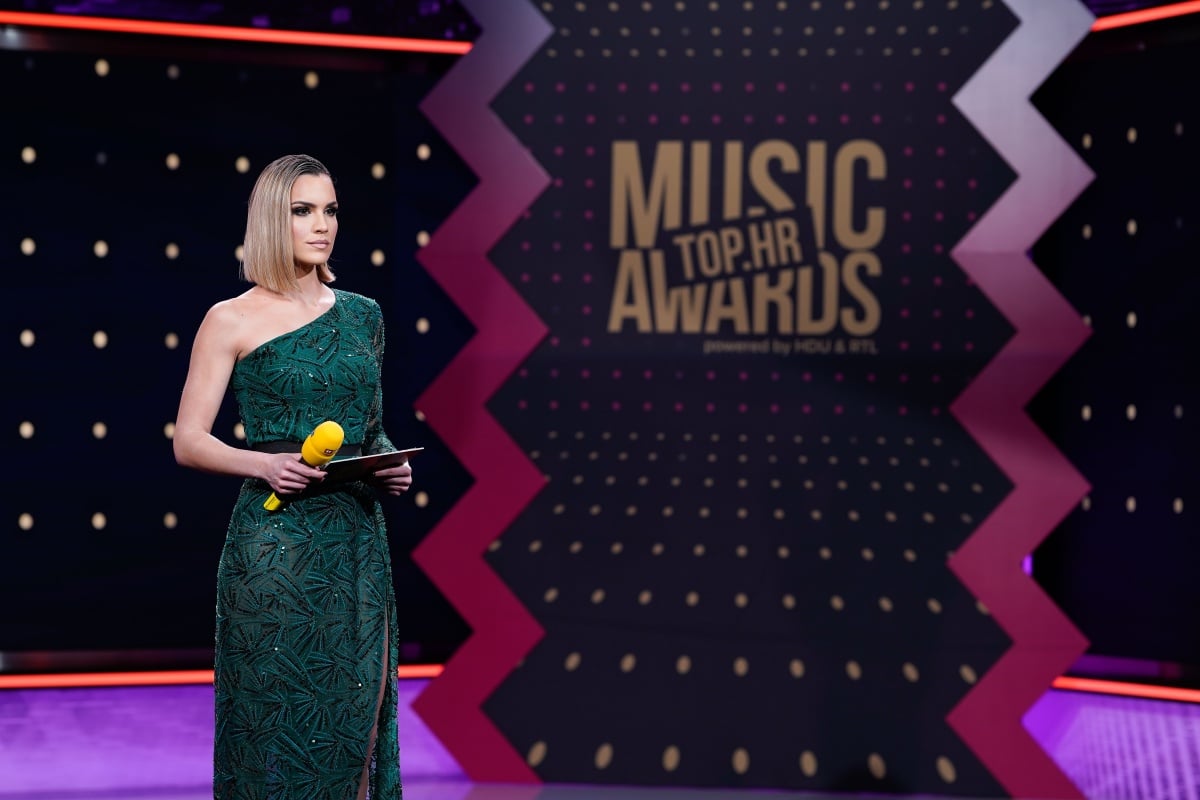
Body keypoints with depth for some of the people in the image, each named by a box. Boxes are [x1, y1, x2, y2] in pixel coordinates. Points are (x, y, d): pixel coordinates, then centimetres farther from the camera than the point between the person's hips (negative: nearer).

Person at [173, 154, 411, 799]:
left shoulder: (362, 315, 12)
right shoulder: (232, 321, -2)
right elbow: (188, 442, -3)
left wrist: (391, 463, 1)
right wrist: (265, 464, -19)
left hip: (357, 540, 4)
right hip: (274, 543, -4)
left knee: (356, 713, 5)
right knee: (278, 714, -1)